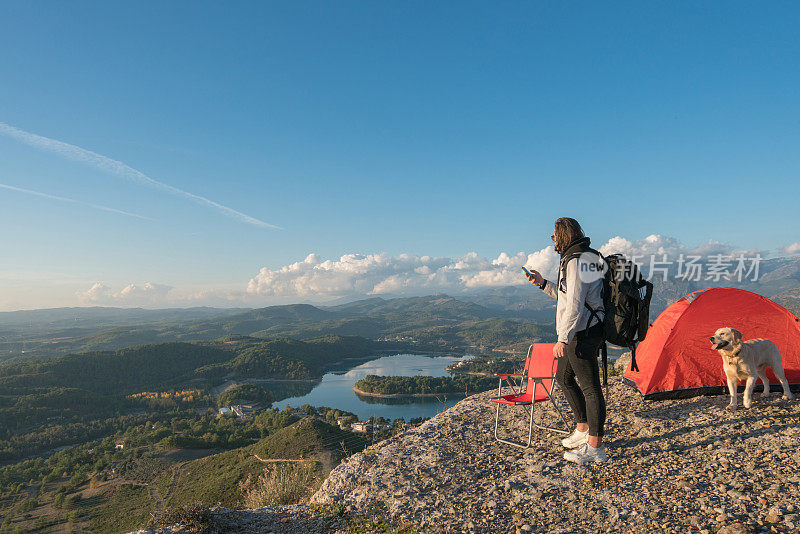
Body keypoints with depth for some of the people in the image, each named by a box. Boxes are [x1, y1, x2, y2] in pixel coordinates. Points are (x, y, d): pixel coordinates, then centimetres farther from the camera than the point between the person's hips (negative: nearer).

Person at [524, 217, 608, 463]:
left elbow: (575, 305, -25)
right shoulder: (578, 258, 16)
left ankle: (595, 448, 4)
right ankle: (583, 430, 31)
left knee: (590, 387, -4)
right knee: (564, 378, 20)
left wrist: (563, 339, -26)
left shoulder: (578, 262, -18)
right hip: (578, 333, 11)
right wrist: (543, 283, 18)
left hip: (581, 334, -11)